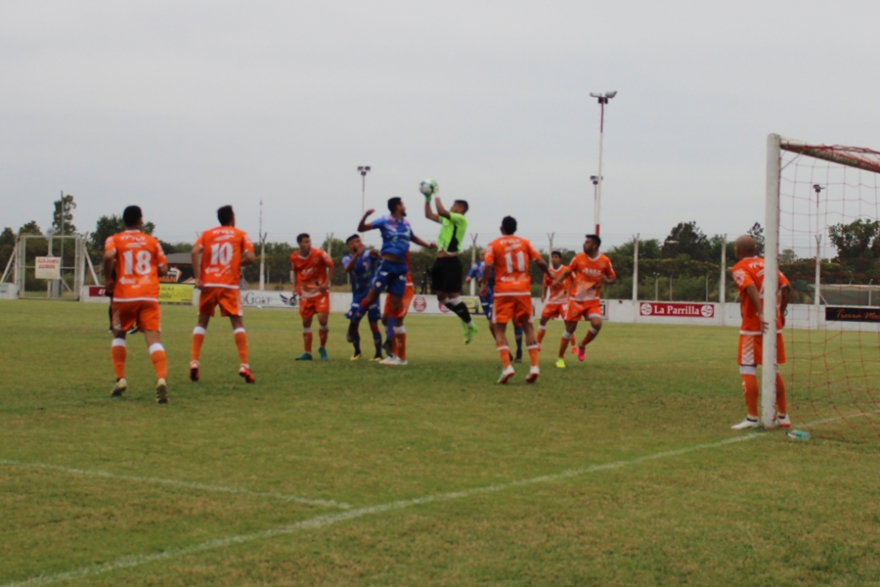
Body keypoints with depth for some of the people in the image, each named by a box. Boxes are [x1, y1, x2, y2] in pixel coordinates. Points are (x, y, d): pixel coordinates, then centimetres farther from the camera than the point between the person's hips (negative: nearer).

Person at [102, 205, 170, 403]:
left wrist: (108, 278, -3)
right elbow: (163, 270, 8)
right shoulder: (152, 241, 11)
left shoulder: (114, 240, 6)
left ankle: (120, 379, 14)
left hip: (124, 296, 0)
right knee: (153, 338, -8)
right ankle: (161, 379, -29)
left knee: (119, 335, 22)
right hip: (149, 296, 0)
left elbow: (109, 255, -17)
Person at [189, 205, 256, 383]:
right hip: (230, 285, -2)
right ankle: (244, 365, -9)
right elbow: (250, 257, -5)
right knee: (237, 323, 3)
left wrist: (198, 278, -7)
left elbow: (195, 251, -5)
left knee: (202, 322, 14)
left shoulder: (207, 234, 12)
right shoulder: (240, 234, 8)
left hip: (209, 284, 2)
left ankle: (194, 363, 2)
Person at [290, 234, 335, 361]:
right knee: (306, 322, 4)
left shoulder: (319, 254, -14)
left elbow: (330, 266, -3)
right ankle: (307, 353, 13)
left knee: (323, 319, -14)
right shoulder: (294, 257, -3)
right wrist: (295, 286, 6)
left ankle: (322, 348, 7)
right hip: (305, 293, 3)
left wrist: (326, 283, -11)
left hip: (320, 292, -3)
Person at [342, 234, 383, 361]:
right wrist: (357, 254, -38)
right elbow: (348, 268, -24)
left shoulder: (368, 253, -4)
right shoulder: (347, 258, -1)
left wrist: (375, 253, -48)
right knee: (353, 323, 1)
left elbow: (378, 258, -25)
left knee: (374, 324, -3)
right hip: (358, 296, 2)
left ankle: (379, 354, 5)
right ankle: (357, 351, 21)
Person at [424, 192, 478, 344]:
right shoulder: (447, 219, 18)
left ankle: (470, 325, 4)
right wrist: (428, 198, 15)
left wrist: (437, 196, -7)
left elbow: (441, 211, -22)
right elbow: (429, 215, 25)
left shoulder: (461, 219, -8)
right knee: (441, 296, 10)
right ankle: (465, 319, 23)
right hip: (440, 261, 9)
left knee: (453, 296, -9)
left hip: (451, 262, -9)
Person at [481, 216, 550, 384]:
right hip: (523, 291, 2)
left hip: (503, 291, -2)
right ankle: (534, 366, 2)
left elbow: (488, 266, -12)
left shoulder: (494, 245, 2)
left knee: (499, 328, 3)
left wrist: (484, 284, -2)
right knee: (528, 326, 13)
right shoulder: (525, 243, 8)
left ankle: (506, 366, -14)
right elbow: (540, 262, 2)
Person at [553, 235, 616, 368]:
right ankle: (560, 358, 17)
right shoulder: (578, 258, -4)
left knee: (597, 324, -21)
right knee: (570, 328, 1)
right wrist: (558, 280, -13)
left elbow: (613, 278, 7)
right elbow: (567, 272, 6)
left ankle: (582, 346, 7)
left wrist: (607, 280, -16)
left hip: (593, 301, 0)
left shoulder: (605, 261, -4)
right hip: (576, 299, 0)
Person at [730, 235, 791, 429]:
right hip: (774, 324, 6)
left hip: (752, 326, -6)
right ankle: (783, 416, 17)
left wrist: (761, 314, -28)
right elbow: (786, 287, 4)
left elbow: (751, 287, -22)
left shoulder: (739, 268, -4)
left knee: (748, 369, -2)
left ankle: (752, 418, -5)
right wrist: (781, 312, 12)